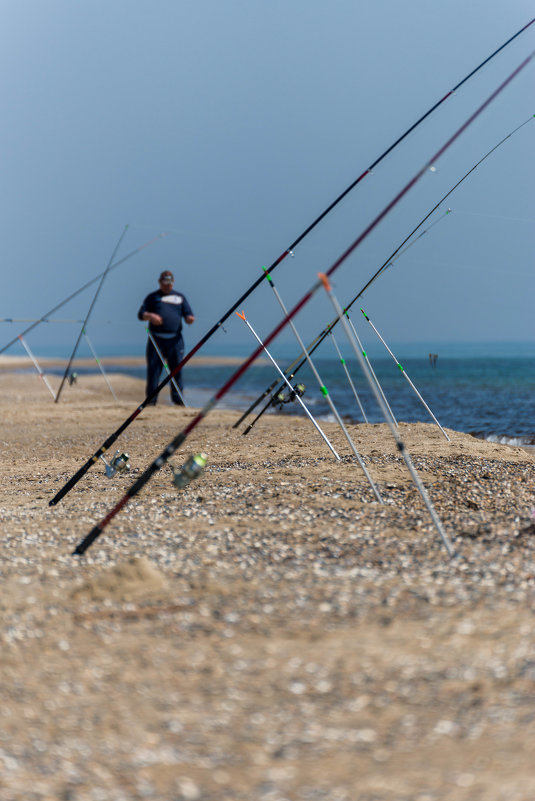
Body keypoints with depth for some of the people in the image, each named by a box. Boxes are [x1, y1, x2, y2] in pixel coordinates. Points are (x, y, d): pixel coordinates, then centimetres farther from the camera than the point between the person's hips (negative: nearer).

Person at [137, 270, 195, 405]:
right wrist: (150, 316, -15)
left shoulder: (180, 297, 19)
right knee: (153, 369, -5)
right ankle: (151, 399, -1)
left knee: (177, 368, -2)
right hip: (156, 339, -1)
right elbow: (141, 314, 7)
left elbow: (188, 314, 14)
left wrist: (190, 318, -11)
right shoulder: (152, 297, 14)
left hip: (175, 339, 1)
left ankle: (177, 398, 4)